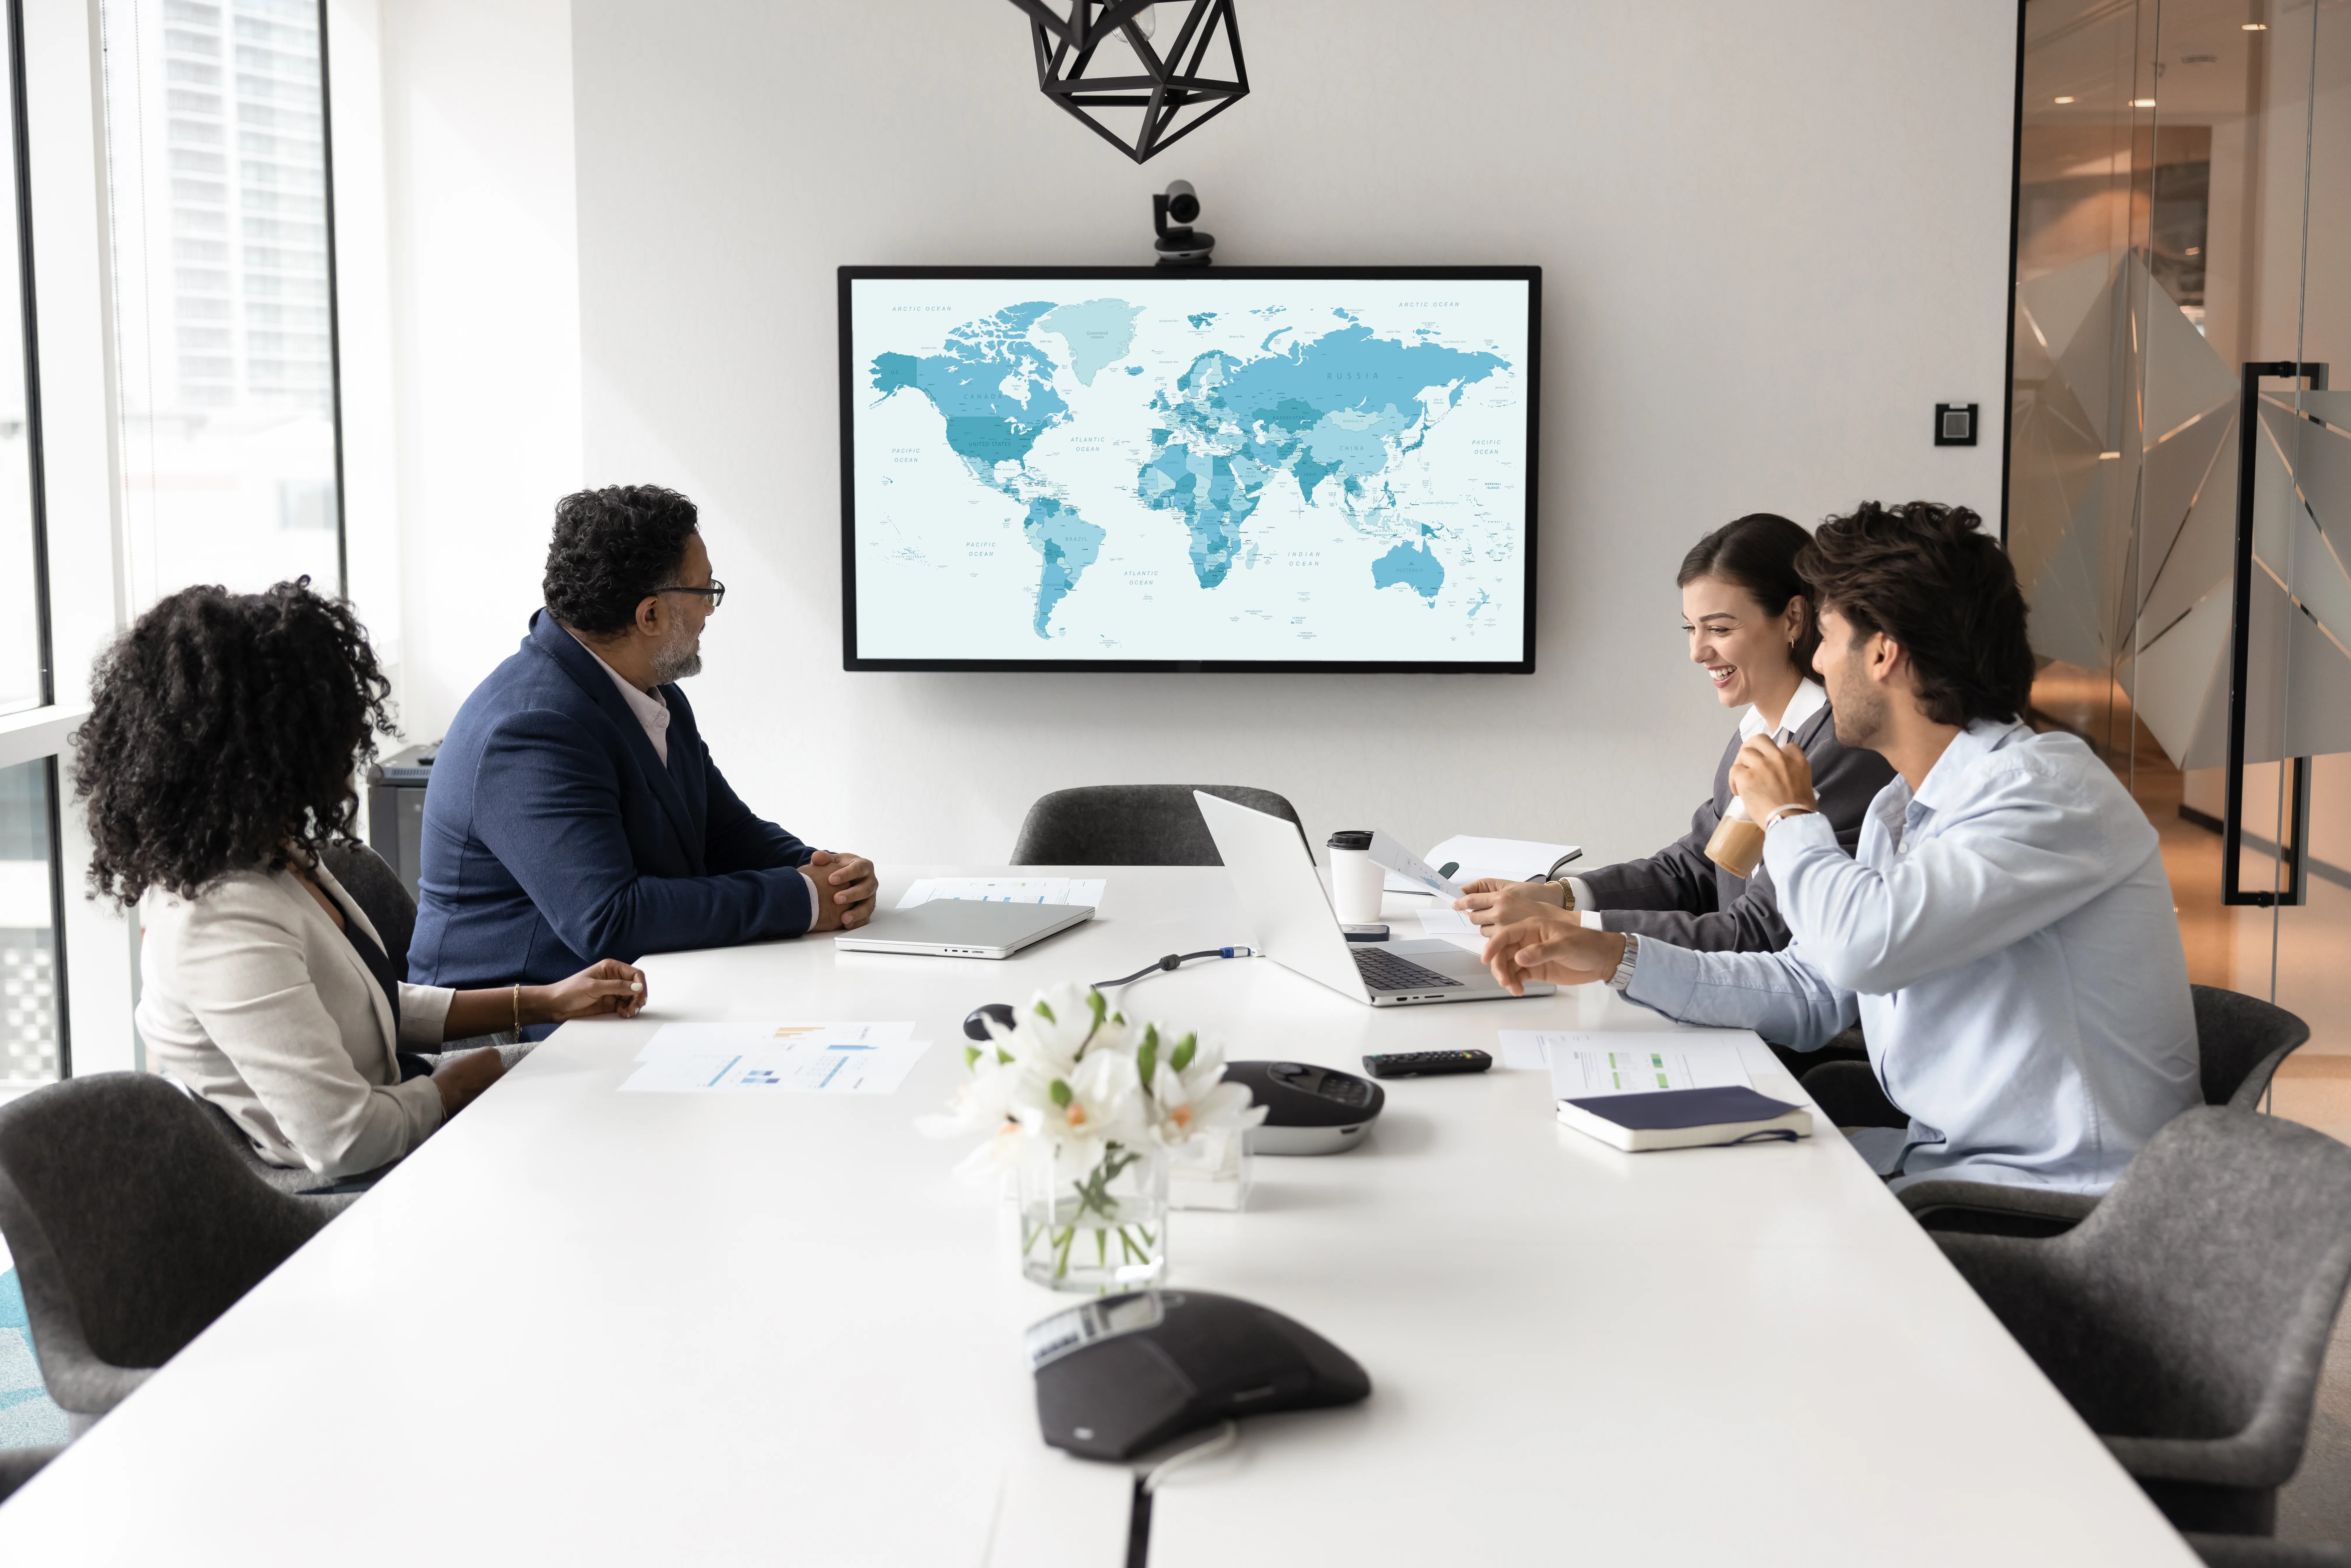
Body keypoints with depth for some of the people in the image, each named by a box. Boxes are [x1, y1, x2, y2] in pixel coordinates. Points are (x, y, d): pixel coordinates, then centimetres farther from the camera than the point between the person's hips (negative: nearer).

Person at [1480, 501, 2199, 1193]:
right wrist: (1616, 957, 8)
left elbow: (1865, 944, -30)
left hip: (2055, 1199, -8)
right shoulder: (1899, 809, 12)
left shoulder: (2046, 789, -18)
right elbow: (1809, 994, 17)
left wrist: (1790, 817, -10)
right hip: (1938, 1157, 8)